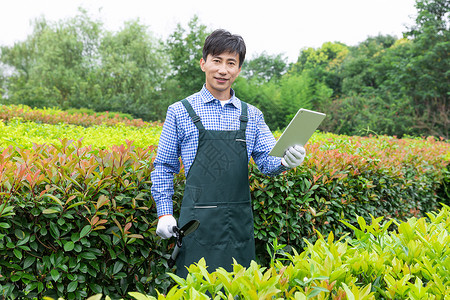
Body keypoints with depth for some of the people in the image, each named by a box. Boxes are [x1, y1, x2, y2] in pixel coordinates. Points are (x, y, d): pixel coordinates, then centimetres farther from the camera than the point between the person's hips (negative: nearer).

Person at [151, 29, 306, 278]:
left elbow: (267, 161, 4)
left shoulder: (251, 115, 10)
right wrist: (164, 212, -1)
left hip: (239, 222, 3)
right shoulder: (180, 112, 2)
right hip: (198, 223, -3)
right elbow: (164, 166, 7)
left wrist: (285, 161, -18)